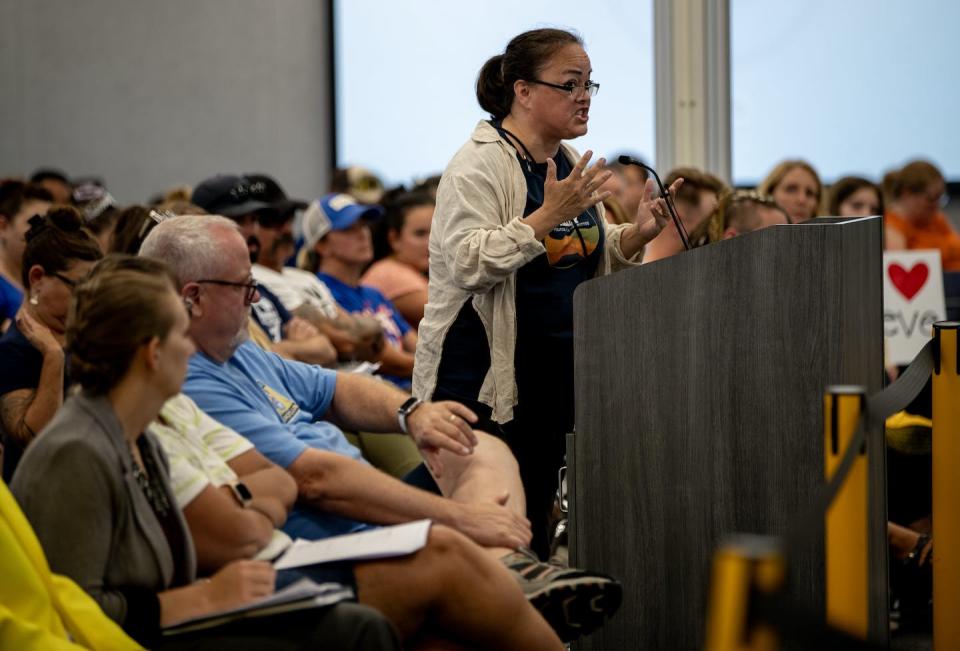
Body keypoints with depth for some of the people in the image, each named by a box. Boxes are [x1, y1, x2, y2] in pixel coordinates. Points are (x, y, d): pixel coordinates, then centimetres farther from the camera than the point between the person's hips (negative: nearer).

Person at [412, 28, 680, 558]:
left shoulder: (570, 164, 13)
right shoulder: (479, 166, -12)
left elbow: (591, 259, 23)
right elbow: (467, 264, -23)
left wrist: (637, 234, 2)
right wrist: (550, 214, -24)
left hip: (555, 376, 8)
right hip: (487, 379, -8)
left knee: (532, 527, 11)